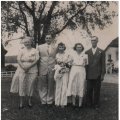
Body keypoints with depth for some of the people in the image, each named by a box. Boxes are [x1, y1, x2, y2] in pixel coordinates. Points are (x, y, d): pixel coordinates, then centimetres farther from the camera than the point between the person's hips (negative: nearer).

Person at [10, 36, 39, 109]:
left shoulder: (35, 51, 4)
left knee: (30, 86, 4)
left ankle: (30, 101, 19)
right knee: (22, 86, 0)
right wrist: (23, 67, -16)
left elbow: (36, 60, -5)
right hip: (22, 71, 1)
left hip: (32, 71, -1)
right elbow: (18, 60, 0)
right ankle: (21, 103, 9)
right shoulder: (22, 51, 8)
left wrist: (29, 67, -15)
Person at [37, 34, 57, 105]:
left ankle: (50, 101, 19)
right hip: (42, 69, 0)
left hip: (52, 69, 0)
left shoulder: (55, 48, 9)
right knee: (42, 85, 4)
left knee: (51, 85, 6)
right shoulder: (40, 47, 8)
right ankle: (43, 100, 18)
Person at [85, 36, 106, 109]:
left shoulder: (101, 52, 5)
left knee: (97, 90, 5)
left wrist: (102, 74, -3)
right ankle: (89, 104, 17)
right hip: (89, 75, 1)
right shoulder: (87, 52, 10)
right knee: (89, 90, 4)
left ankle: (96, 105, 16)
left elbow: (103, 64, 3)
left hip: (97, 75, -1)